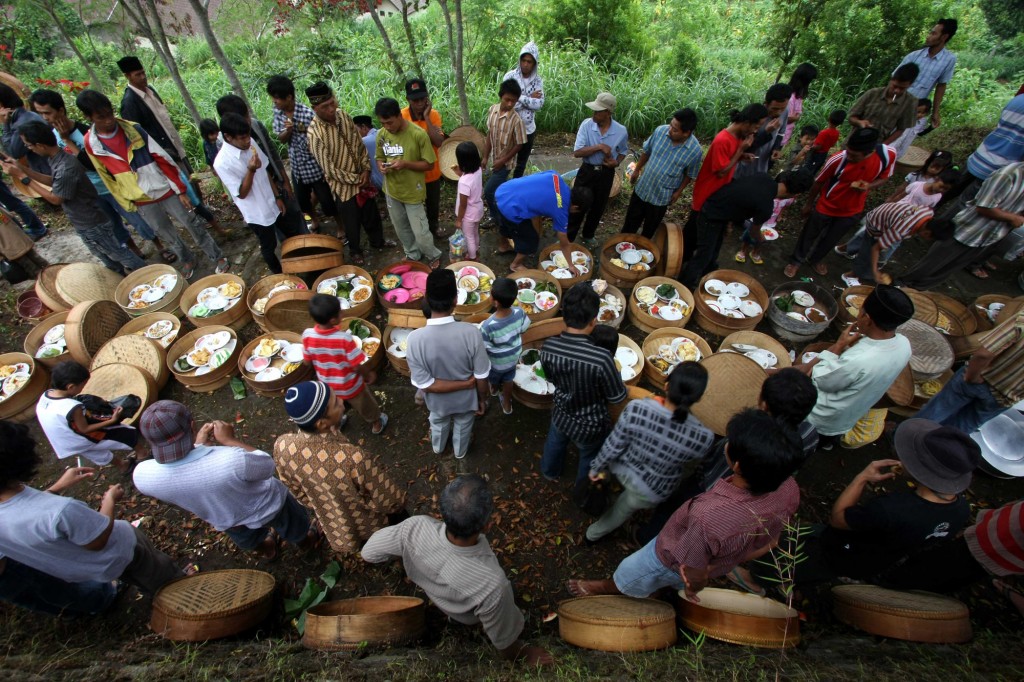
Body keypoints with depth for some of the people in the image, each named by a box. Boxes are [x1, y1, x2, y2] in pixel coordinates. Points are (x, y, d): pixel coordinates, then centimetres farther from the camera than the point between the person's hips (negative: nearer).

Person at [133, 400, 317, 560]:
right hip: (267, 506, -4)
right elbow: (267, 466, -25)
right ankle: (304, 541, 64)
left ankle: (266, 549, 70)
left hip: (225, 522, 4)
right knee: (295, 530, 34)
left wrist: (197, 446, -9)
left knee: (249, 539, 41)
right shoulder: (232, 461, -47)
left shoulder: (142, 476, -32)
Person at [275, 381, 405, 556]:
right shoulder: (352, 458, -46)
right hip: (372, 528, -3)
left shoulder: (281, 446, -29)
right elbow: (389, 501, -28)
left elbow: (296, 489, -6)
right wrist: (399, 504, -4)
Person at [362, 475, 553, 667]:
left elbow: (368, 552, -18)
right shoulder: (491, 583, -46)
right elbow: (505, 640, -22)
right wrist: (522, 655, 0)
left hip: (432, 594, 3)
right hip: (470, 619, -2)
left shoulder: (415, 527, -40)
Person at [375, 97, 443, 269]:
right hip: (392, 190, 5)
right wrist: (381, 165, -13)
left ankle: (434, 255, 27)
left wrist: (406, 164, -27)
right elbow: (379, 157, 11)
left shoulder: (418, 134, -19)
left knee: (420, 231, -1)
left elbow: (429, 164, -13)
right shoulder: (381, 135, -4)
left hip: (413, 191, -5)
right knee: (401, 229, 18)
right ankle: (413, 255, 42)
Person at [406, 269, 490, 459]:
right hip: (466, 400, 0)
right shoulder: (471, 332, -33)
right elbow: (481, 377, -21)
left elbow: (425, 384, -24)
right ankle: (460, 451, 63)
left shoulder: (415, 339, -31)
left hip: (438, 401, 1)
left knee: (438, 425, 35)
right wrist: (482, 399, -1)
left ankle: (438, 447, 66)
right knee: (462, 427, 33)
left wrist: (466, 384, -17)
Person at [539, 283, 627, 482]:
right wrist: (614, 373, -3)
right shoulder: (600, 358, -39)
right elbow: (618, 397, -21)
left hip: (561, 416, 3)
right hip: (590, 426, -3)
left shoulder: (548, 347, -24)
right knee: (589, 459, 30)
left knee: (555, 444, 36)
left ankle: (550, 472, 65)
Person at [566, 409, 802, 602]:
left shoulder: (709, 517, -49)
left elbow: (693, 573, -28)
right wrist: (723, 563, 3)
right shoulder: (789, 489, -28)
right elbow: (768, 543, -8)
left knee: (628, 574, 28)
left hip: (672, 560, -5)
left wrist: (693, 586, -5)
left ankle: (606, 589, 58)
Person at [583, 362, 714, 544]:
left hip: (621, 469, 0)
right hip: (652, 491, 1)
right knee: (623, 508, 31)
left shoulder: (636, 409, -34)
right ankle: (593, 534, 54)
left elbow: (613, 446, -19)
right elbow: (690, 467, -9)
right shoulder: (703, 437, -32)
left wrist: (596, 468, 1)